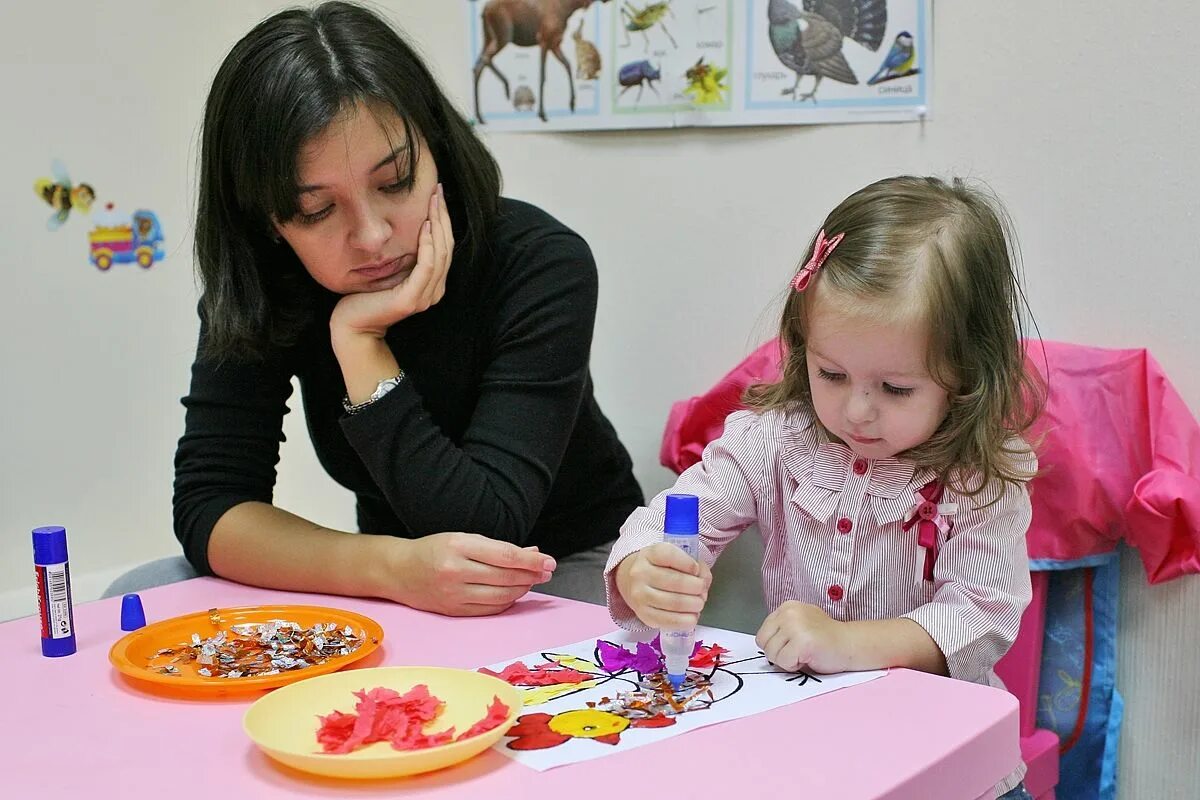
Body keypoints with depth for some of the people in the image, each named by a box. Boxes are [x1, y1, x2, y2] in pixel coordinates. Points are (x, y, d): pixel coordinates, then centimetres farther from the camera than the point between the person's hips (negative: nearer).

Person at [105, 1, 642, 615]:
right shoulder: (257, 293, -13)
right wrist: (393, 567, -36)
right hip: (386, 586, 4)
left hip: (573, 565, -3)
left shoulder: (543, 265, -24)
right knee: (139, 598, -12)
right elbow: (206, 509, -20)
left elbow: (483, 530, -28)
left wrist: (358, 343, -30)